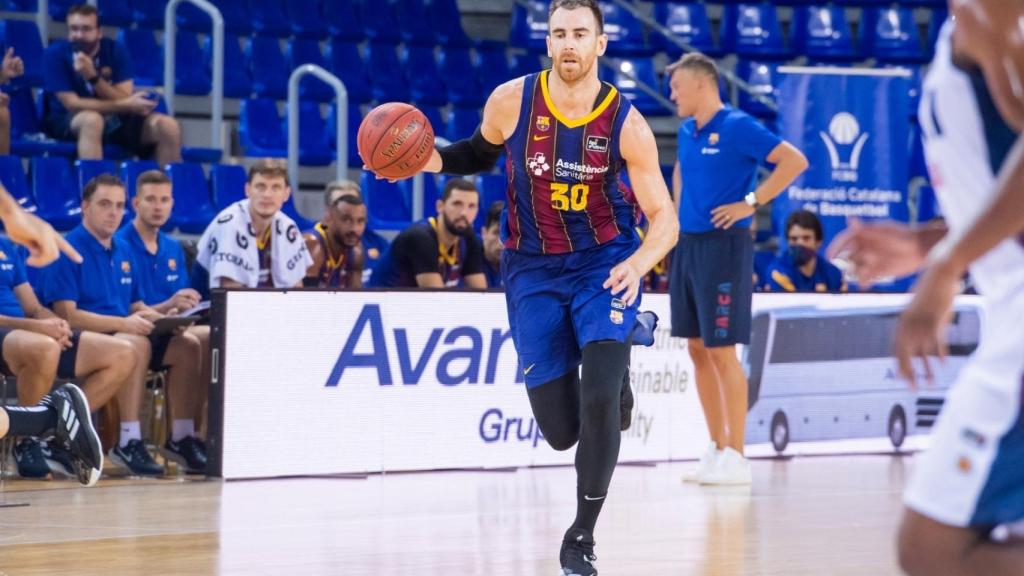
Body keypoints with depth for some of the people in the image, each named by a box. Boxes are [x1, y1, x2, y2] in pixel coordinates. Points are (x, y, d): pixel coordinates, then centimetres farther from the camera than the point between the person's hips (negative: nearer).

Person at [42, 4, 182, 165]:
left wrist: (93, 77, -28)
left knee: (167, 126, -18)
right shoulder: (56, 54, -12)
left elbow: (124, 99, -12)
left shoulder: (116, 50, -4)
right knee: (92, 119, -39)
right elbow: (72, 104, -17)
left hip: (114, 119, 4)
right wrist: (126, 105, -21)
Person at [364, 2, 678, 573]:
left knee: (600, 400, -21)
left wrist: (639, 262, -32)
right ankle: (611, 387, 39)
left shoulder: (626, 123, -15)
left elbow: (664, 218, -11)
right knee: (561, 430, 0)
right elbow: (480, 154, 12)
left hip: (605, 264, -2)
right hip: (534, 269, 2)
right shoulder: (512, 101, -10)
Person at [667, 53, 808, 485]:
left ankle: (735, 457, -3)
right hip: (687, 245, 8)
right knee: (698, 350, 9)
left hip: (723, 246, -8)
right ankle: (717, 449, 16)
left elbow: (794, 161, -18)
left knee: (722, 351, -8)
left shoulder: (737, 127, -11)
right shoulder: (687, 131, 12)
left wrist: (751, 203, -18)